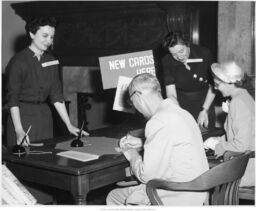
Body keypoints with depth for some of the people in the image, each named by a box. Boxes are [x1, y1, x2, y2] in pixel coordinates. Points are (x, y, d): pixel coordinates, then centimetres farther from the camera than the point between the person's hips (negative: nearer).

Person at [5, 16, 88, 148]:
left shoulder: (51, 61, 7)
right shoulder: (18, 61, -9)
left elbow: (56, 95, 9)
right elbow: (12, 98, -11)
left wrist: (69, 125, 3)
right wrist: (19, 131, -20)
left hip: (44, 115, 5)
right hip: (22, 115, -5)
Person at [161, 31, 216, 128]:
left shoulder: (204, 54, -16)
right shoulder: (167, 61, -15)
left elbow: (212, 86, -9)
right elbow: (171, 93, -17)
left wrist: (204, 110, -13)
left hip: (205, 102, 0)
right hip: (181, 104, 0)